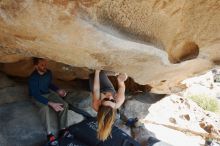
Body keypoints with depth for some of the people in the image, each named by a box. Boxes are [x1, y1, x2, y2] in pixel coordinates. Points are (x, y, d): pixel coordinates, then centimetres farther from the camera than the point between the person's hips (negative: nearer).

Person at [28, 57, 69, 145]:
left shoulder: (48, 72, -8)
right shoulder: (33, 78, -26)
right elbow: (36, 95, -29)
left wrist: (58, 90, -6)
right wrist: (51, 103, -39)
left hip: (49, 93, 6)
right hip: (38, 96, -5)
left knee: (64, 105, -17)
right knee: (45, 108, -37)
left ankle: (63, 130, -14)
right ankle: (50, 133, -27)